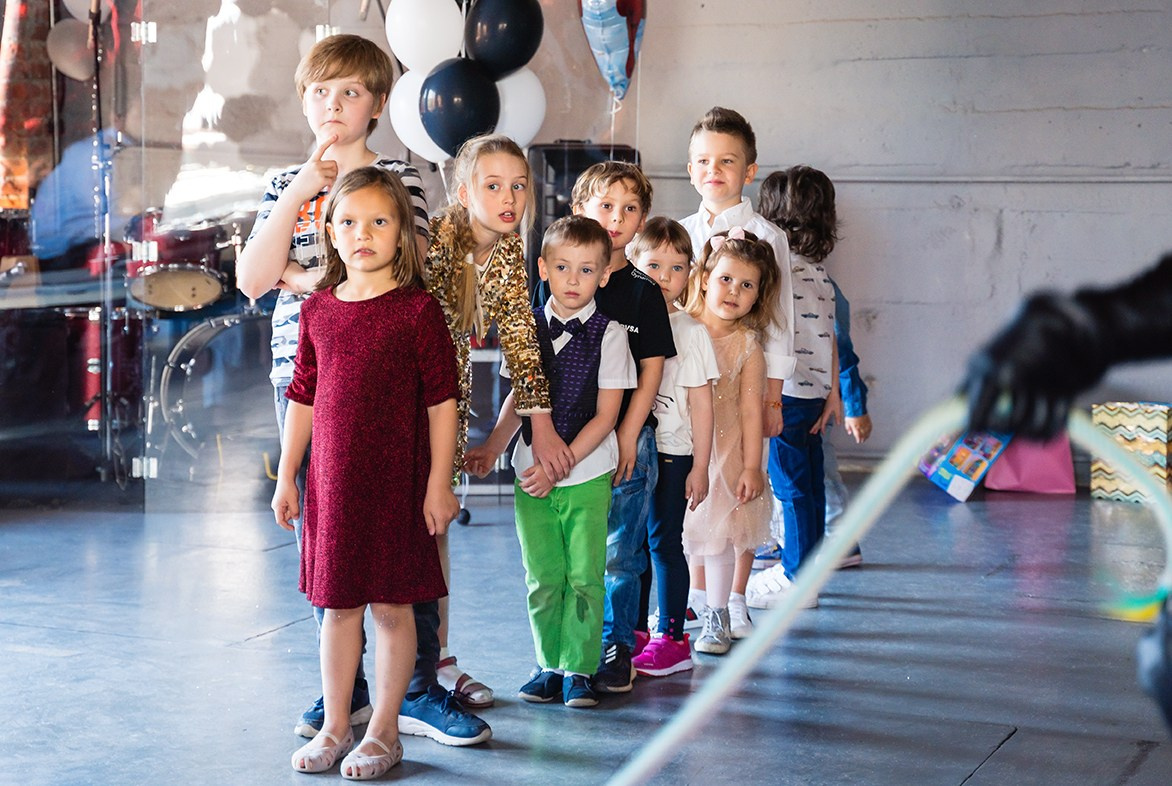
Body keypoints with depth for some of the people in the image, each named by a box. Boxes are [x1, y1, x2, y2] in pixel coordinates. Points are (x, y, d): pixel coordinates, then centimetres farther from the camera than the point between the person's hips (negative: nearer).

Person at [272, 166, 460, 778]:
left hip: (396, 481, -4)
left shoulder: (417, 310, -7)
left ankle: (384, 730, 17)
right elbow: (302, 399, 12)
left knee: (392, 606, 5)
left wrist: (438, 485, -9)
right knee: (337, 604, 12)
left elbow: (441, 402, -6)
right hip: (331, 482, 4)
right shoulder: (318, 310, 6)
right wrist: (286, 477, 11)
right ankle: (334, 726, 24)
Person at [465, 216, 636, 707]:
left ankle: (578, 669, 10)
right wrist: (492, 448, -2)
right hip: (532, 473, 3)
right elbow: (518, 400, 13)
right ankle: (549, 665, 20)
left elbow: (605, 415, -6)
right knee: (542, 578, 5)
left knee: (584, 576, -2)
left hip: (587, 476, -2)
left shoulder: (608, 334, -4)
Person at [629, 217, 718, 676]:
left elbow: (701, 404, -3)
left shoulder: (690, 331, -4)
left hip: (671, 453, -3)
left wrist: (700, 466, -5)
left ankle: (671, 638, 8)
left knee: (664, 542, 0)